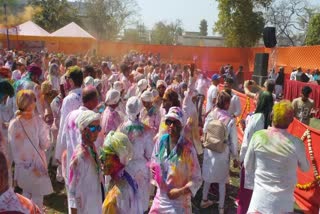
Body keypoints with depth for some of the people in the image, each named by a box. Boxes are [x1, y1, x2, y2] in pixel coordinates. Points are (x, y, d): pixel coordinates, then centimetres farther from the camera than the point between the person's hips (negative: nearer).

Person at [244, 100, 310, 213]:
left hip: (261, 196, -1)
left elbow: (248, 166, -2)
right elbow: (305, 168, 5)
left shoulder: (258, 136, -15)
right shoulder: (296, 143, -17)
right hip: (283, 200, 1)